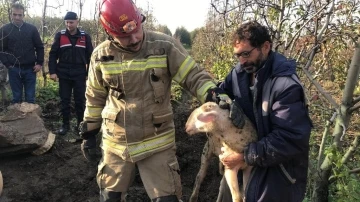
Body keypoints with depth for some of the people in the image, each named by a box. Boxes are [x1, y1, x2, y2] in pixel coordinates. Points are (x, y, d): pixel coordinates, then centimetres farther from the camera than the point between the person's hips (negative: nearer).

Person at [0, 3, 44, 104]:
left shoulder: (32, 29, 2)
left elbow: (40, 47, 7)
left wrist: (39, 63, 0)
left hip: (30, 69, 1)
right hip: (14, 69, 0)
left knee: (30, 98, 8)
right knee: (16, 97, 9)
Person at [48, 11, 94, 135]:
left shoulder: (85, 37, 2)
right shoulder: (60, 36, 2)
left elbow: (90, 56, 5)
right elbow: (53, 54, 2)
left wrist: (89, 74, 1)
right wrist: (52, 71, -5)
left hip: (80, 75, 0)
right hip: (64, 75, 1)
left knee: (80, 101, 4)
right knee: (65, 101, 7)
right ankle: (65, 125, 19)